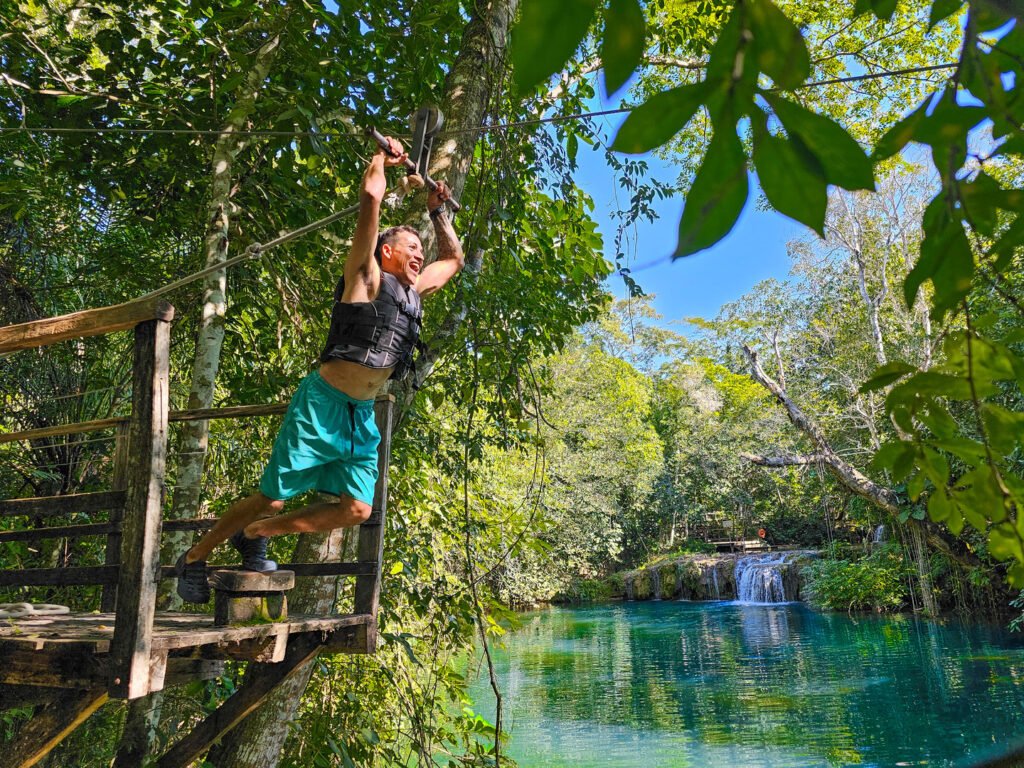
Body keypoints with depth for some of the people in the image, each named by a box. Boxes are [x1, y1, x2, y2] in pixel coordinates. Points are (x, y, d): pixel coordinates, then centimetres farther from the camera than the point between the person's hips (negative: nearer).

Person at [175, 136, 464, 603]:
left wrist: (437, 211, 29)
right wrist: (383, 157, 3)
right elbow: (371, 196, -13)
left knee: (356, 509, 0)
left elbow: (453, 258, 32)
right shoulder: (367, 278, -4)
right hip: (322, 405, -7)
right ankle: (194, 558, 22)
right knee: (272, 498, -1)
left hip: (362, 416, 7)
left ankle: (253, 536, 17)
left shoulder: (413, 292, 15)